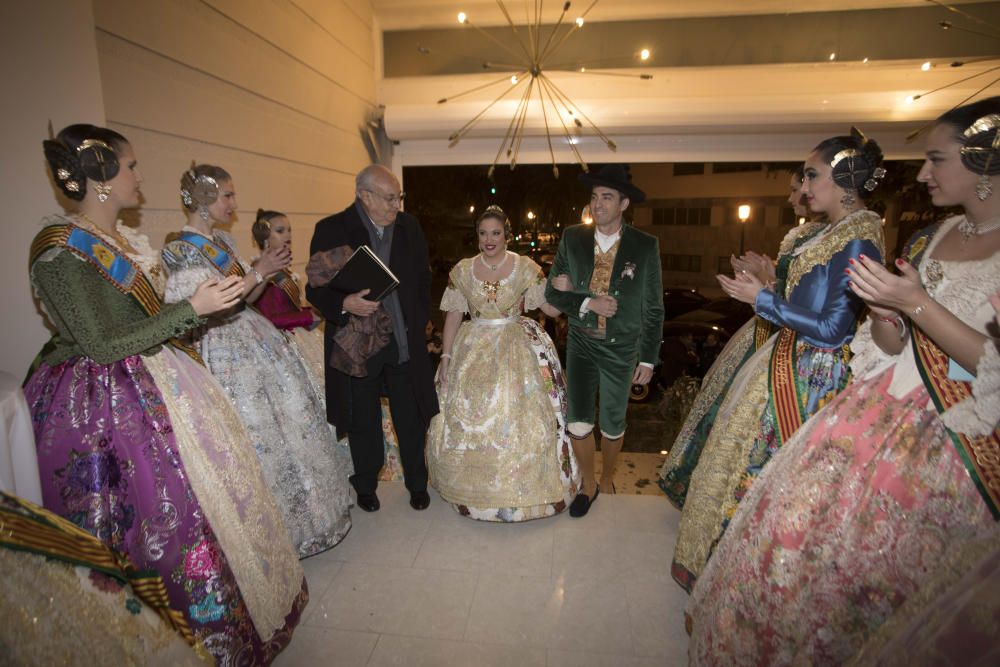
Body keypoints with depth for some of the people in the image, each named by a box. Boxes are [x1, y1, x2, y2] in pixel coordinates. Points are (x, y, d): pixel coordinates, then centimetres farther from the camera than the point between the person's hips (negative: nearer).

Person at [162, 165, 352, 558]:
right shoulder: (181, 249, -12)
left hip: (256, 341, 8)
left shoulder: (224, 241, 12)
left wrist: (267, 270, 0)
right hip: (227, 351, -8)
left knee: (289, 426, 13)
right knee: (259, 440, 0)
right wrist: (258, 272, -17)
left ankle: (295, 517, 32)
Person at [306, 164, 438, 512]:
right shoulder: (331, 230, -8)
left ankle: (417, 484, 34)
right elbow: (315, 288, -8)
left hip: (405, 342, 3)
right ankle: (365, 487, 37)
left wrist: (418, 323, 6)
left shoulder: (409, 226, 3)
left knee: (411, 418, 13)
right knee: (363, 422, 14)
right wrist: (345, 304, -27)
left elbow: (423, 277, 12)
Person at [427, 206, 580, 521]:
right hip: (473, 351, 2)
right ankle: (477, 487, 28)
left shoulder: (526, 268, -4)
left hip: (518, 351, -1)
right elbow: (453, 316, 4)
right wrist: (446, 357, 0)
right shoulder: (462, 271, 1)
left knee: (520, 418, 1)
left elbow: (552, 309, -4)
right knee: (469, 418, 6)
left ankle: (521, 487, 23)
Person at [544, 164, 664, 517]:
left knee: (613, 424, 13)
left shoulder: (645, 245, -9)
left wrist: (648, 359, -2)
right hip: (581, 344, 1)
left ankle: (607, 478, 40)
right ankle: (588, 484, 26)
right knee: (578, 422, -1)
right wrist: (588, 303, -19)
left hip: (621, 348, -1)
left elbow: (653, 308, -4)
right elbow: (553, 292, -2)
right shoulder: (572, 238, -5)